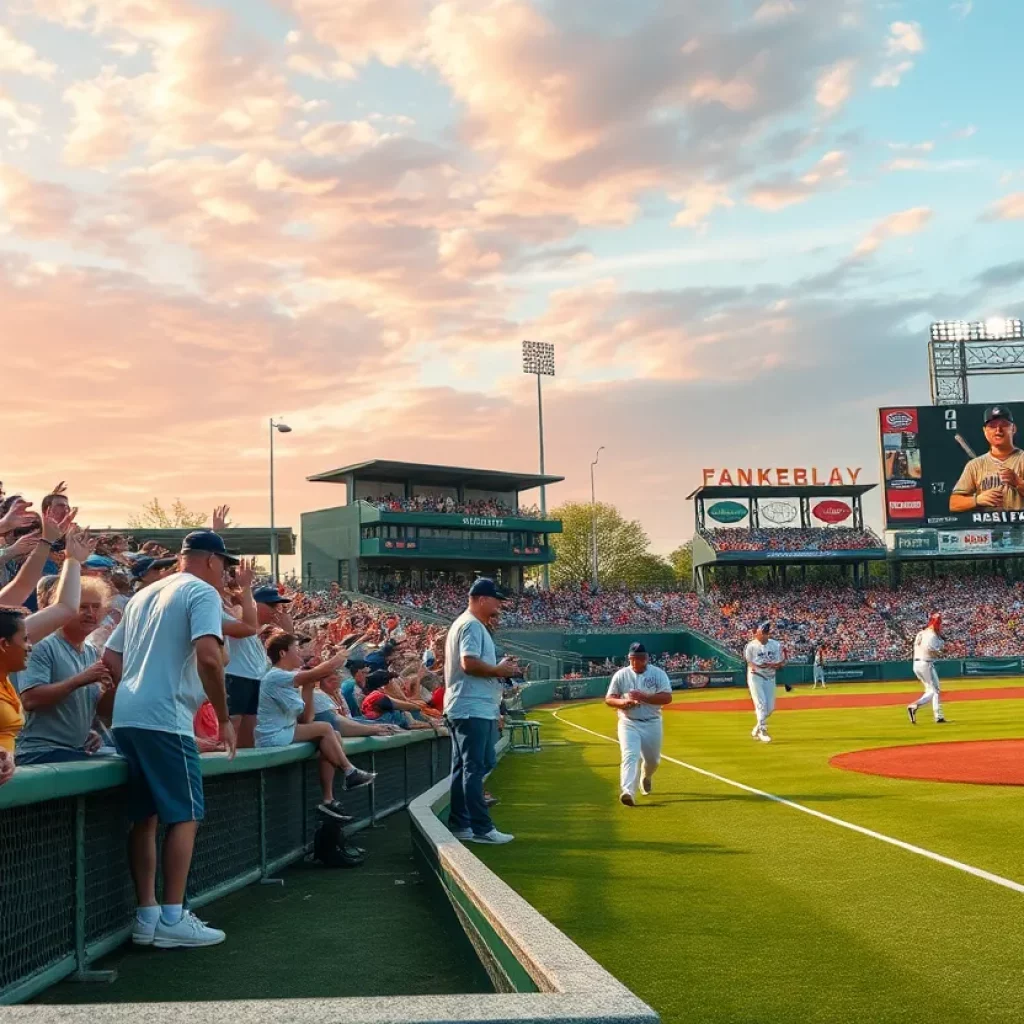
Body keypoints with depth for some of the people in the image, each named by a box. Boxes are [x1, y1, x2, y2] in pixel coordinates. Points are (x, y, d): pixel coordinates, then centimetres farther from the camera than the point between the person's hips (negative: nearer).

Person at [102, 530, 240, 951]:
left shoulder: (143, 596, 22)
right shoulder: (202, 592, -3)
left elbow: (110, 658, 21)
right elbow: (208, 656, -18)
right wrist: (224, 718, -10)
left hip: (126, 717, 8)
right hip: (165, 720, -8)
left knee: (145, 816, 12)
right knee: (184, 816, -2)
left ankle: (146, 917, 14)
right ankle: (172, 920, -2)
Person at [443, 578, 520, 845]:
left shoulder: (465, 623, 20)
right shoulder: (472, 625, -13)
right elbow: (469, 662, -25)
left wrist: (499, 668, 9)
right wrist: (499, 670, -14)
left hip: (467, 709, 11)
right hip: (473, 708, -11)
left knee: (464, 768, 13)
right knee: (474, 768, -9)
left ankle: (459, 824, 18)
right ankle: (481, 828, -9)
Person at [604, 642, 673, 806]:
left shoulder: (658, 673, -3)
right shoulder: (621, 675, 0)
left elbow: (667, 697, -13)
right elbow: (608, 699, 1)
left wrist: (644, 697, -24)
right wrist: (622, 702, -21)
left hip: (652, 723, 1)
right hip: (628, 723, -1)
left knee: (653, 760, 15)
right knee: (630, 756, -20)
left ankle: (646, 777, 49)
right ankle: (628, 792, -32)